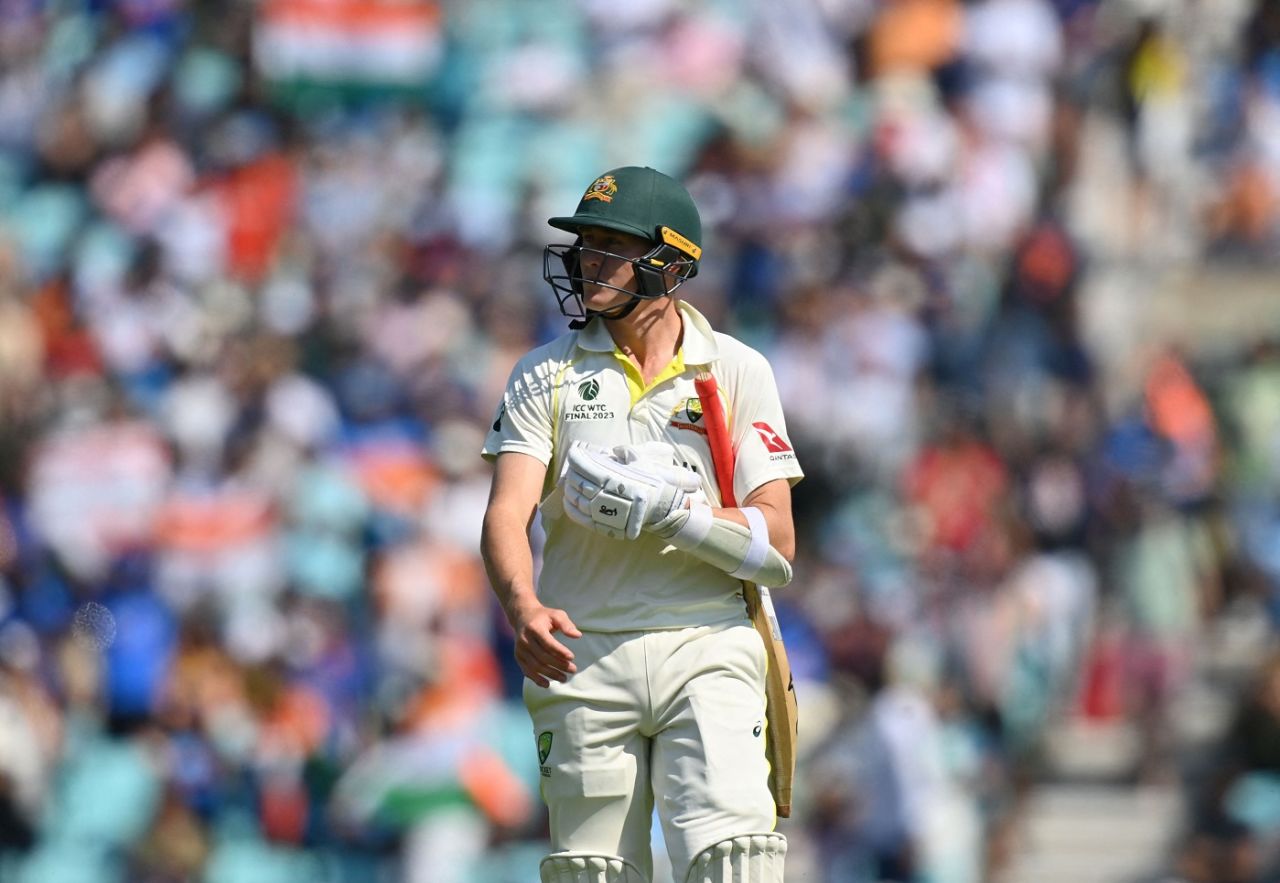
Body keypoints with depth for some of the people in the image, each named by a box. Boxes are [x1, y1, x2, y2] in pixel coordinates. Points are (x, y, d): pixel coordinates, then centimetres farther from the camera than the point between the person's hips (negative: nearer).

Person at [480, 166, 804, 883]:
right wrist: (523, 608, -27)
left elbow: (778, 549, 0)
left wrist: (667, 510, -16)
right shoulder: (546, 374, 8)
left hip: (707, 654, -2)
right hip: (585, 657, 2)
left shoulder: (738, 372, 5)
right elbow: (507, 516, -5)